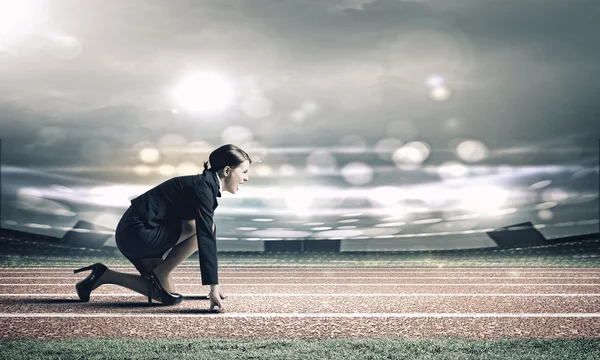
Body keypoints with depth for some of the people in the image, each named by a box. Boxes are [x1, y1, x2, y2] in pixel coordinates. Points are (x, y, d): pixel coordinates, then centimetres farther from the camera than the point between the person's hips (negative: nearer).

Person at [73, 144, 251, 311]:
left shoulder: (204, 185, 12)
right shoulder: (202, 187, -17)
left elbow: (208, 236, 17)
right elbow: (205, 237, -25)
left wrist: (215, 284, 18)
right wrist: (214, 286, -28)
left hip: (133, 234, 10)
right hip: (139, 233, -10)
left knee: (167, 295, 13)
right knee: (199, 228, -14)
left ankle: (104, 275, 15)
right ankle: (159, 274, -5)